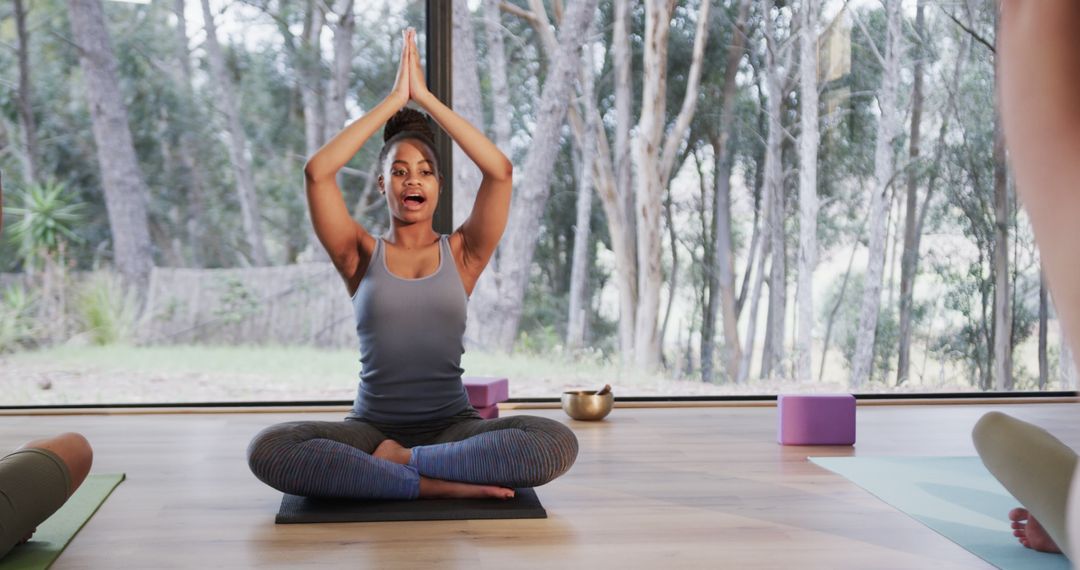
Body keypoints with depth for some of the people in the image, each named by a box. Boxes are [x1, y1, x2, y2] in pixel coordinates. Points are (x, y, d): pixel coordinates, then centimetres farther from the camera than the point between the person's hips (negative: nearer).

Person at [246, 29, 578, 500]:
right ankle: (437, 482, -27)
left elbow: (500, 172, -8)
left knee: (557, 444, -30)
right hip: (371, 428, 0)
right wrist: (393, 101, -5)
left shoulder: (461, 255, 7)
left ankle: (397, 463, -21)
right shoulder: (362, 255, 7)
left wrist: (426, 97, -5)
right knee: (267, 450, -30)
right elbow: (317, 172, -8)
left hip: (452, 426, 0)